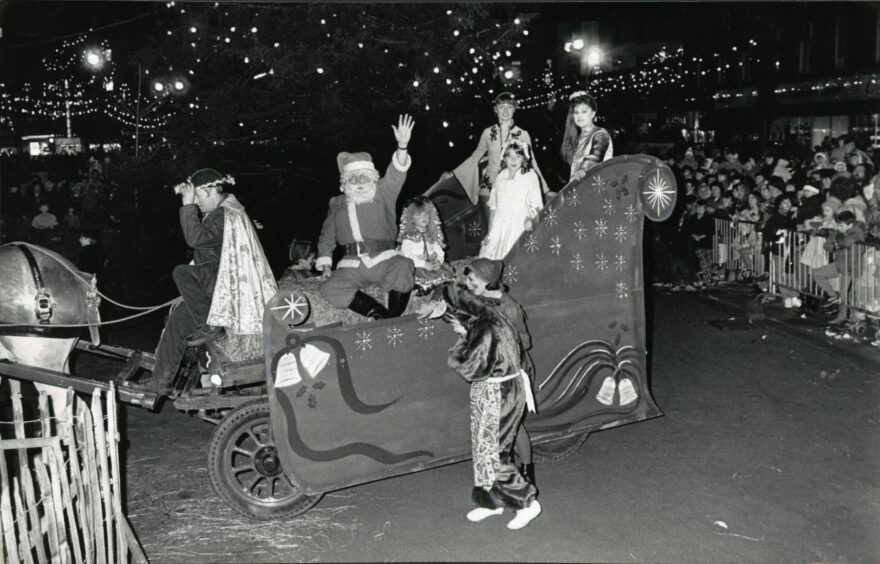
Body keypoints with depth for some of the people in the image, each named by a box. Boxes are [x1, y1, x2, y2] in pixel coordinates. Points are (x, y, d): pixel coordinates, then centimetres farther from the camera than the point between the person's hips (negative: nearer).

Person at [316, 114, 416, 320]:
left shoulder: (382, 195, 9)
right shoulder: (337, 204, 16)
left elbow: (396, 175, -8)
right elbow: (328, 234, 20)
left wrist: (402, 146, -25)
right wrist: (325, 264, 8)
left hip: (384, 259, -2)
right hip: (352, 266, 2)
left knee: (402, 266, -34)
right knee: (330, 289, -24)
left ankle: (393, 319, -18)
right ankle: (377, 313, -19)